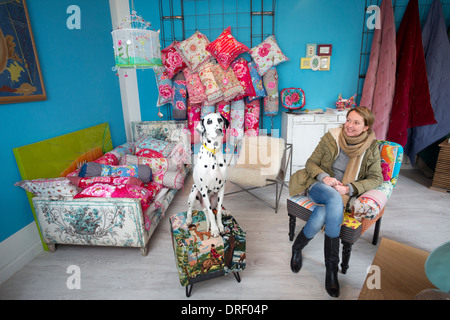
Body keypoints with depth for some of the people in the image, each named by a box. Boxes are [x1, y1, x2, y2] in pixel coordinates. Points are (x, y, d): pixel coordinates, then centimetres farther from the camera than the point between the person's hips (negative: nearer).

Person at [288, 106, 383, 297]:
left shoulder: (371, 147, 4)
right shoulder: (331, 137, 0)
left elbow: (376, 178, 2)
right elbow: (311, 163, 3)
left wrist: (349, 188, -14)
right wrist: (324, 177, -18)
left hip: (343, 194, 1)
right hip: (319, 185, 0)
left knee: (321, 216, -34)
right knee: (335, 198, -37)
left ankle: (297, 248, -7)